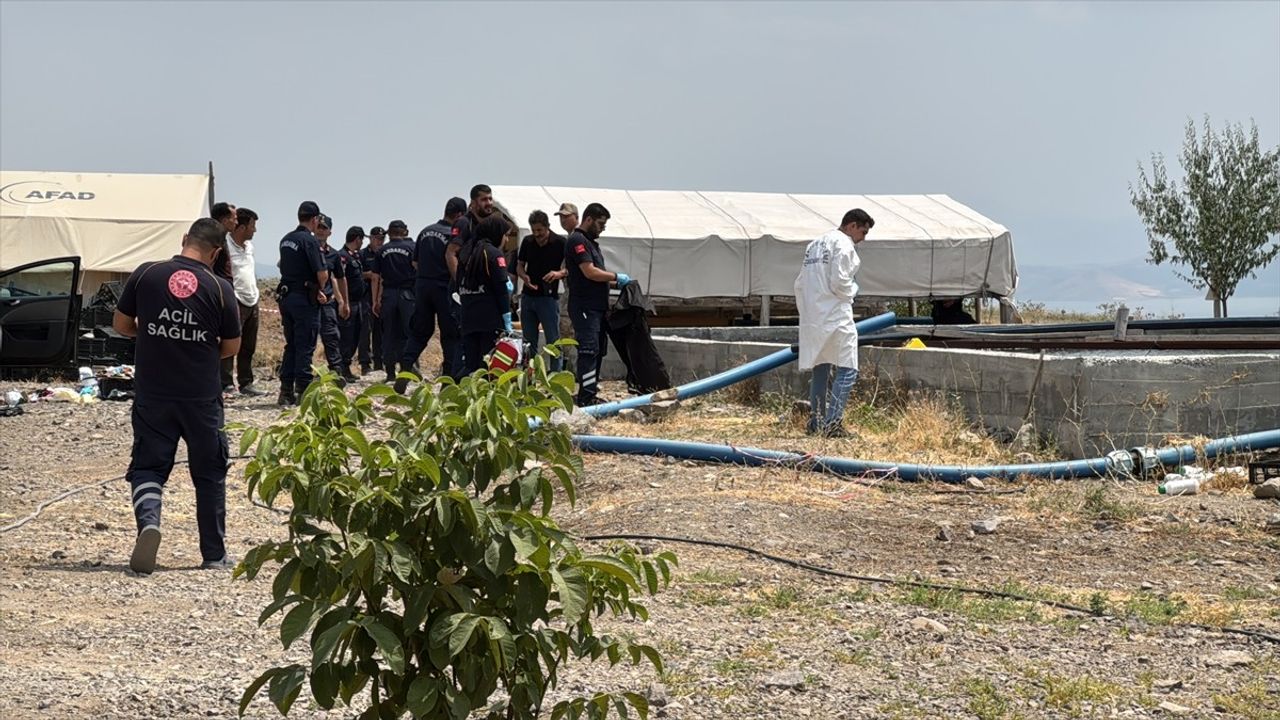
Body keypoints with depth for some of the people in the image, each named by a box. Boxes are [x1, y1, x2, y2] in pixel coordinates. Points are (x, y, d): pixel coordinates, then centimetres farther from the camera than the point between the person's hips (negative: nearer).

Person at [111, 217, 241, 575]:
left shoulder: (145, 274, -5)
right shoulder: (219, 288, -7)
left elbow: (120, 324, 5)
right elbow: (232, 347, 1)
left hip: (152, 394, 1)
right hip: (202, 396, -1)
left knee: (148, 466, 9)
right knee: (209, 474, 13)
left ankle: (148, 521, -20)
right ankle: (214, 553, 19)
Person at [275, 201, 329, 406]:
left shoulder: (286, 240, 12)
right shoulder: (310, 241, -13)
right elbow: (322, 274, -19)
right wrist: (320, 289, 5)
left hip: (286, 296, 7)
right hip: (305, 299, -7)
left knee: (291, 345, 14)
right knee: (305, 347, -2)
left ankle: (286, 392, 14)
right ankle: (303, 392, -3)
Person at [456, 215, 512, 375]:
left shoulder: (466, 252, 15)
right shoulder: (493, 254, -7)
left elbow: (459, 287, 16)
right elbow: (502, 288, -11)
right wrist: (507, 321, -9)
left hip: (468, 318, 6)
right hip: (491, 319, -6)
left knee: (470, 365, 6)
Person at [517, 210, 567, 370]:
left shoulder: (560, 243, -7)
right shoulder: (527, 242, 6)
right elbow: (519, 266, 15)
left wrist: (559, 274, -25)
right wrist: (524, 277, -7)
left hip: (549, 297, -4)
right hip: (528, 296, 5)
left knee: (553, 341, -4)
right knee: (529, 341, 8)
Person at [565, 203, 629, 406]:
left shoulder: (590, 242, 20)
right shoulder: (577, 240, -12)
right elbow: (590, 272, -20)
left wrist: (616, 281, 10)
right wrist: (616, 277, -11)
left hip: (597, 307, 10)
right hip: (584, 307, -10)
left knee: (598, 351, 12)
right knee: (589, 351, -13)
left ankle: (590, 394, 18)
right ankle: (586, 397, -14)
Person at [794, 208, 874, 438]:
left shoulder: (815, 244, 18)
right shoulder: (843, 244, -8)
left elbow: (800, 283, 17)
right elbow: (839, 282, -18)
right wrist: (852, 290, 2)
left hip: (812, 318, 9)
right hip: (835, 314, -9)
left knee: (820, 369, 15)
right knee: (847, 369, -6)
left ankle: (815, 422, 17)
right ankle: (833, 423, -14)